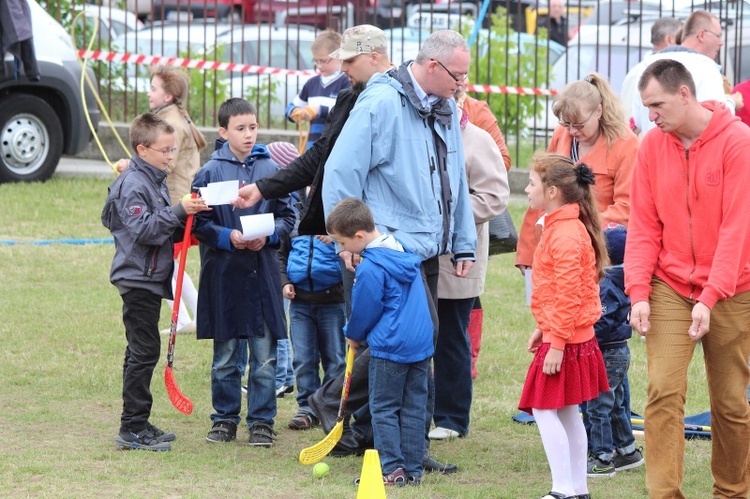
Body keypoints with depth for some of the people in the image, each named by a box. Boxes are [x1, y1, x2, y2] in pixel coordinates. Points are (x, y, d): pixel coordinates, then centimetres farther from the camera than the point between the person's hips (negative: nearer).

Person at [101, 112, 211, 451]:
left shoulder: (155, 180, 15)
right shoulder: (133, 185, -16)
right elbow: (144, 229, -25)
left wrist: (186, 214, 6)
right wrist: (178, 212, -29)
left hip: (151, 278, 10)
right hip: (138, 279, -10)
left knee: (142, 352, 14)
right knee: (143, 351, -9)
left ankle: (138, 424, 20)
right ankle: (132, 429, -6)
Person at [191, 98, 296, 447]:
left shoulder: (272, 170, 3)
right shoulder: (210, 172, 0)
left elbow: (288, 216, 7)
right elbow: (198, 223, -1)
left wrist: (268, 236, -11)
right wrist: (228, 237, -16)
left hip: (263, 272, 0)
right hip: (223, 273, 0)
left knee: (264, 356, 1)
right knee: (225, 356, 9)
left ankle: (262, 421, 10)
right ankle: (225, 419, 20)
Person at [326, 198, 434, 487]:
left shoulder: (370, 269, -18)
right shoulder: (402, 250, 9)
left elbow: (364, 311, -9)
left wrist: (354, 336, 12)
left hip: (390, 346, -8)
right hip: (421, 343, 8)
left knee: (384, 409, 2)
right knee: (414, 407, 9)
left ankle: (392, 469, -2)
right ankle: (413, 469, 11)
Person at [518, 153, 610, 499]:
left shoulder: (566, 234, -20)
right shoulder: (562, 227, 13)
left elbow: (568, 295, -24)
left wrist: (556, 343, -23)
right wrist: (544, 329, 22)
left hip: (565, 340, -11)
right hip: (570, 337, 11)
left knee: (545, 409, -8)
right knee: (566, 412, 14)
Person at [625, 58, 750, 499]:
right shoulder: (653, 146, 2)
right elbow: (644, 226, 4)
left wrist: (710, 297, -21)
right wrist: (639, 291, -8)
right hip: (670, 288, 2)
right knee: (664, 391, -12)